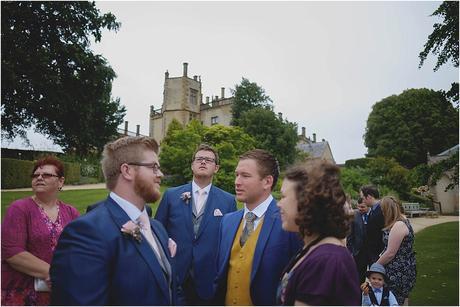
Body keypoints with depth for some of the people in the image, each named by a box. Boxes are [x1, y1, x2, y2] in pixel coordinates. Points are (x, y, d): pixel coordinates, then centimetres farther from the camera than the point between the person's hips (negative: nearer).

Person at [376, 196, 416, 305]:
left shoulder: (398, 225, -22)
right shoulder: (403, 220, 9)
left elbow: (390, 253, -21)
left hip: (399, 272, -10)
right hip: (405, 269, 10)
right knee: (403, 299, 18)